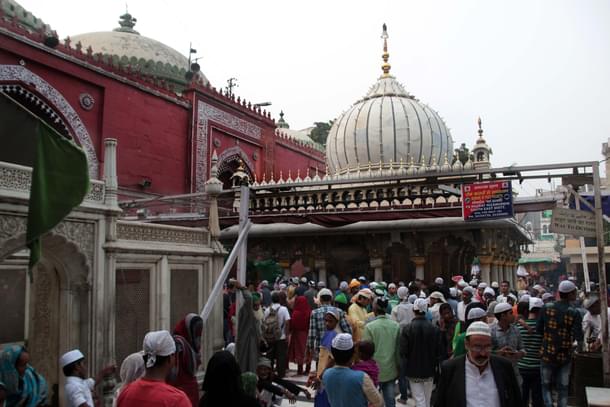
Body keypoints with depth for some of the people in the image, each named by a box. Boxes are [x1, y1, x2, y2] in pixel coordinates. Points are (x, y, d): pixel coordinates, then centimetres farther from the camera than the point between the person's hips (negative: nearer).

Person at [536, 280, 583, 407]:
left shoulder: (547, 307, -7)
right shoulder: (574, 313, -12)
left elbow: (538, 329, -4)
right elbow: (579, 336, -15)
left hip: (547, 353, 1)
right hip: (565, 355, -1)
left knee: (546, 385, 13)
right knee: (563, 388, 13)